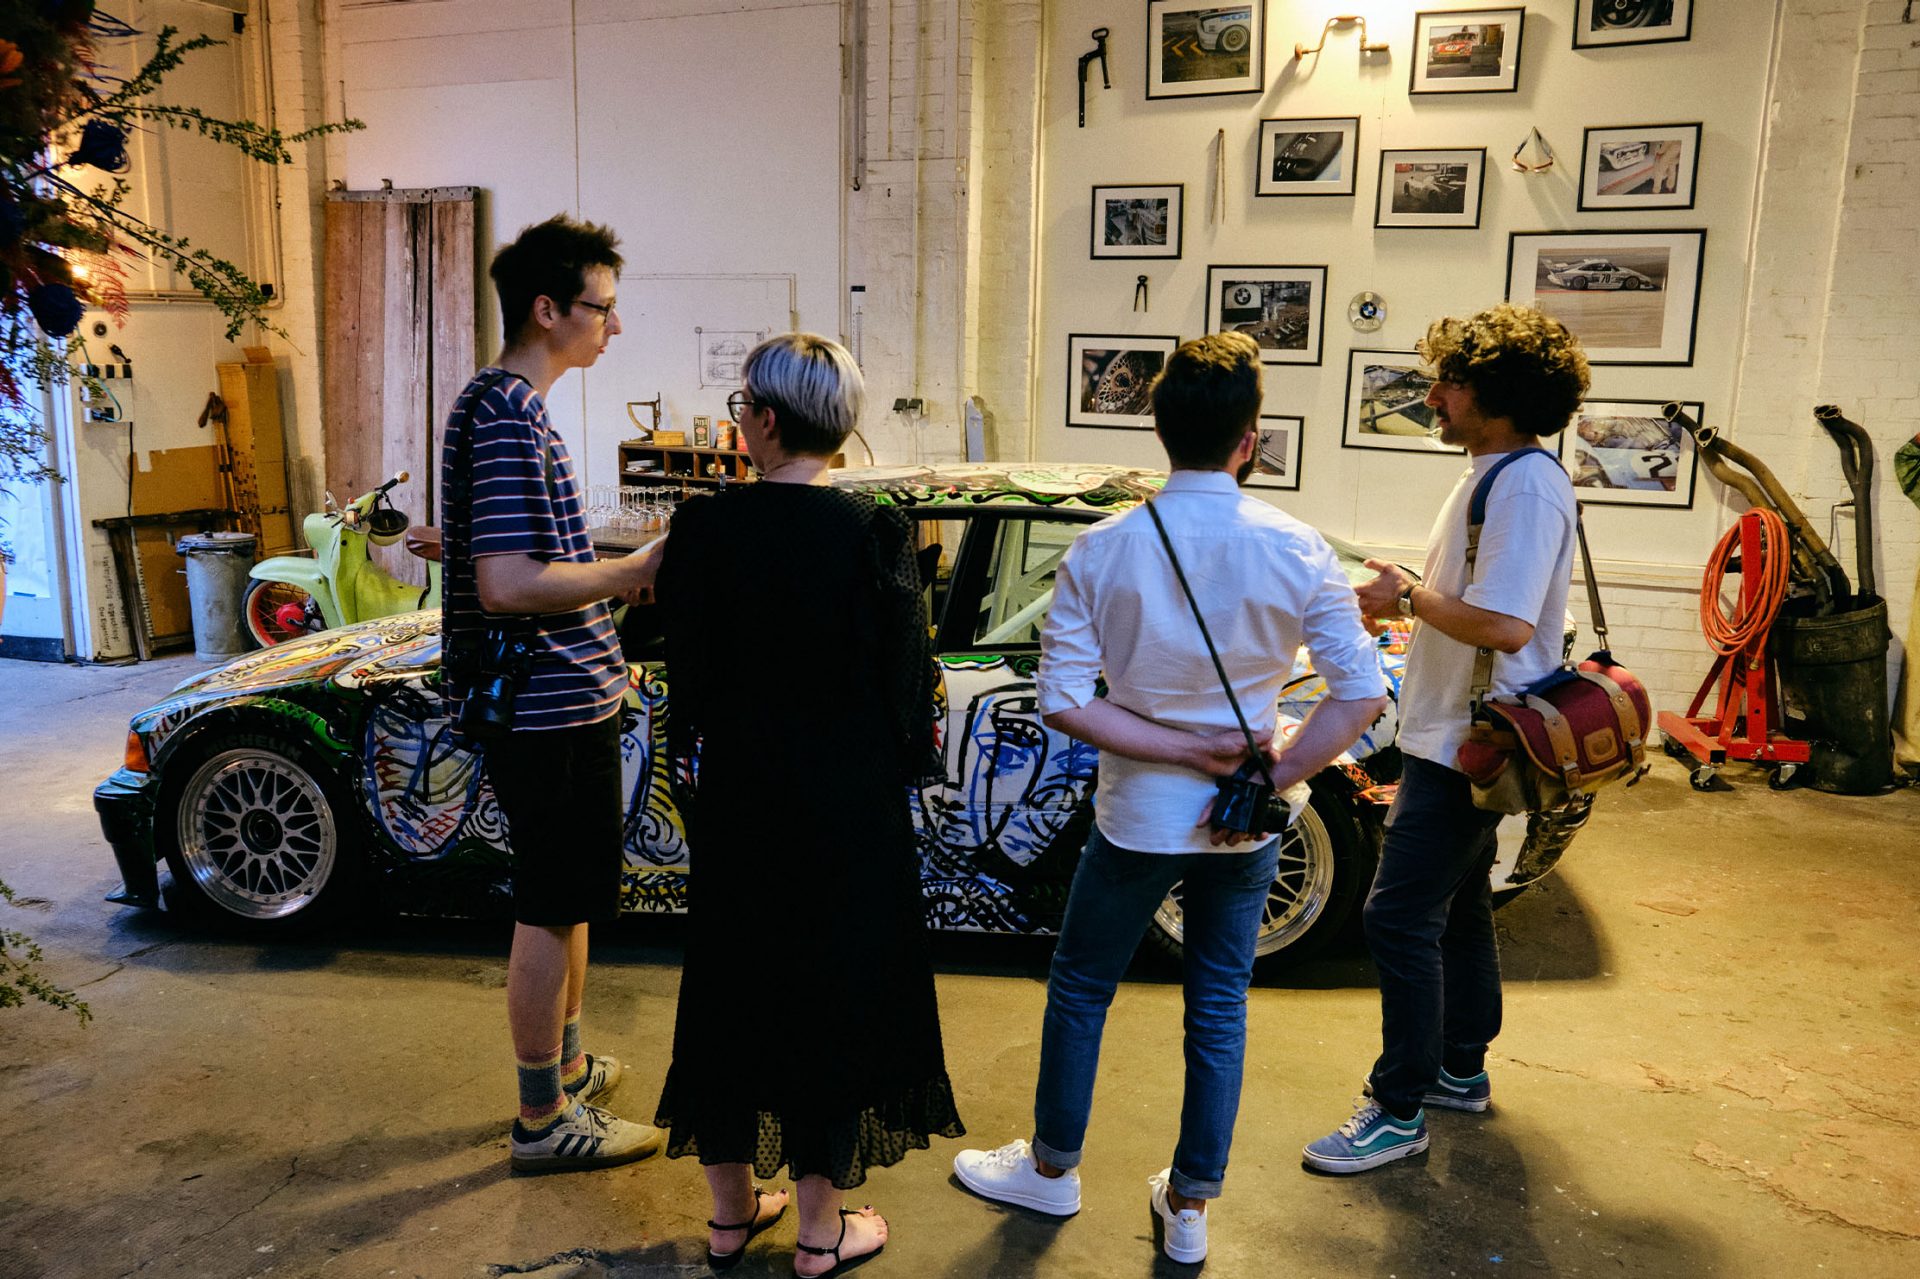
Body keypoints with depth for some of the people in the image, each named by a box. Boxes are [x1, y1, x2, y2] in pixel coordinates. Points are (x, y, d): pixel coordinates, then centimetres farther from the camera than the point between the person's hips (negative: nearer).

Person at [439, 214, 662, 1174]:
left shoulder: (505, 405, 15)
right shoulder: (507, 418, -19)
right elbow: (506, 583, -27)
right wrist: (641, 571, -22)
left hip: (561, 696, 10)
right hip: (550, 707, -10)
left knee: (567, 901, 21)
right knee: (551, 911, 1)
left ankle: (565, 1066, 37)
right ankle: (544, 1120, 16)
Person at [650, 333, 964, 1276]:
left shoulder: (702, 527, -9)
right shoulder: (874, 533, -15)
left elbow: (686, 669, -2)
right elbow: (903, 679, -11)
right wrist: (900, 768, 7)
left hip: (735, 798, 3)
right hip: (847, 808, -2)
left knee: (730, 987, 18)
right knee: (834, 994, 11)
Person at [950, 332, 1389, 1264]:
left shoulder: (1101, 551, -13)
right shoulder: (1296, 551, -12)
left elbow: (1062, 701, -16)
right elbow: (1360, 691, -14)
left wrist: (1188, 750, -12)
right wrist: (1267, 782, -10)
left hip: (1139, 818, -1)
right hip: (1245, 830, 2)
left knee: (1080, 989, 19)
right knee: (1219, 1006, 17)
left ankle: (1051, 1169, 38)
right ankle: (1189, 1207, 31)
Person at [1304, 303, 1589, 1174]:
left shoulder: (1527, 487, -20)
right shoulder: (1493, 473, 13)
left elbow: (1506, 626, -29)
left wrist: (1410, 595, -16)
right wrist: (1406, 596, 6)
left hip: (1469, 745, -11)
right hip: (1456, 736, 11)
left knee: (1400, 918, -7)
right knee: (1457, 906, 20)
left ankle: (1400, 1111, 5)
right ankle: (1461, 1071, 36)